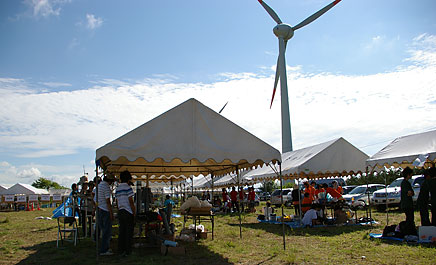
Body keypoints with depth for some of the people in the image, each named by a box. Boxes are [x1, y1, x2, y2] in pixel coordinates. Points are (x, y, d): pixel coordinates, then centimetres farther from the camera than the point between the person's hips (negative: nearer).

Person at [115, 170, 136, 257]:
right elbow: (131, 202, -15)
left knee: (121, 231, 11)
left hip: (120, 212, 7)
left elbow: (117, 203, 15)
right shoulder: (128, 188, -12)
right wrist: (134, 213, -8)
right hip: (128, 212, -7)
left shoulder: (117, 189, 11)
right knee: (129, 232, -1)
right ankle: (127, 251, 2)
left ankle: (121, 250, 15)